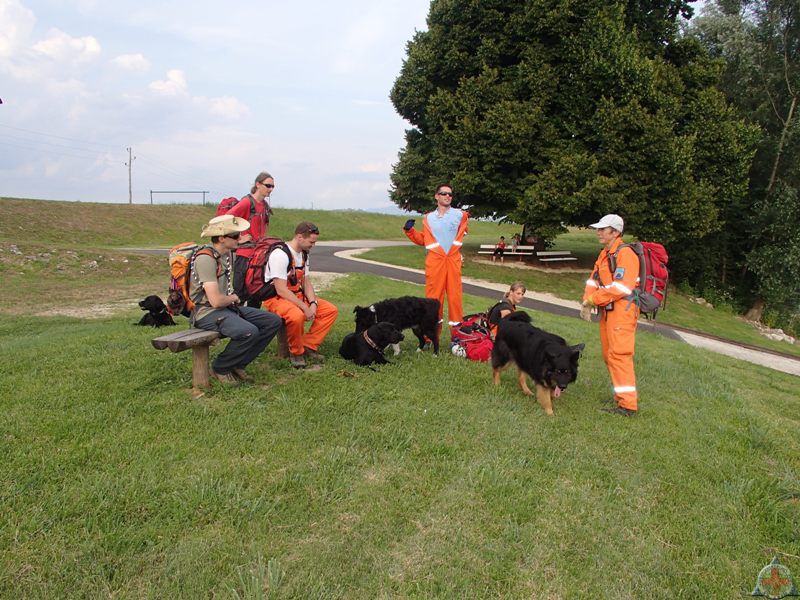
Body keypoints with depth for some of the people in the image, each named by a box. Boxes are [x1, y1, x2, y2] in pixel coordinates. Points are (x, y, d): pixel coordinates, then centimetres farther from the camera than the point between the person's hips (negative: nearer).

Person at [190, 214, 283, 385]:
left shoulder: (227, 254, 11)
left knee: (273, 321, -2)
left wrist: (232, 298, 8)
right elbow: (216, 301, -25)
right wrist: (233, 298, -4)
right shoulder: (206, 259, -19)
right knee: (249, 331, -33)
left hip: (227, 307, 10)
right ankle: (220, 368, -6)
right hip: (207, 312, -9)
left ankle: (238, 364, 5)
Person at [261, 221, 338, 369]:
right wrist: (305, 308, -23)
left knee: (331, 310, -4)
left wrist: (313, 303, -8)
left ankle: (308, 346, -2)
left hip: (298, 296, 9)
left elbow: (306, 282, 10)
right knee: (297, 316, -39)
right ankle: (296, 352, -12)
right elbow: (281, 291, -25)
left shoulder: (304, 254, 8)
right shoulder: (280, 254, -21)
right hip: (276, 298, -9)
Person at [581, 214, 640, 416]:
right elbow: (593, 281, 12)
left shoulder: (625, 254, -14)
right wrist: (587, 303, -5)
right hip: (607, 311, 10)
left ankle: (628, 404, -10)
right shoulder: (604, 254, 16)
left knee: (619, 354, -12)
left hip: (622, 311, -10)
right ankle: (622, 395, 25)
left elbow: (621, 288, -22)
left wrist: (592, 300, -16)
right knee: (609, 355, 14)